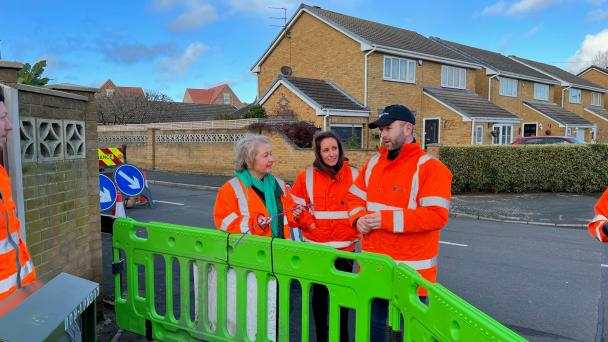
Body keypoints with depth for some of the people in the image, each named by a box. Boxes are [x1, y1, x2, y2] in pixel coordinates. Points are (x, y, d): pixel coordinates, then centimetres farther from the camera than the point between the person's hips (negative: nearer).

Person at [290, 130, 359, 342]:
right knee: (319, 292, 13)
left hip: (345, 246, 0)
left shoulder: (353, 175, -2)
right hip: (316, 247, 0)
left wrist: (356, 228, -4)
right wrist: (309, 223, -9)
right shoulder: (307, 177, -3)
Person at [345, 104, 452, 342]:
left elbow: (436, 216, -22)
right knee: (372, 323, 21)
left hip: (410, 270, -6)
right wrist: (359, 218, -8)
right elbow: (354, 197, 15)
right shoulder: (373, 163, 8)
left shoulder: (430, 168, -14)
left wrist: (387, 219, -24)